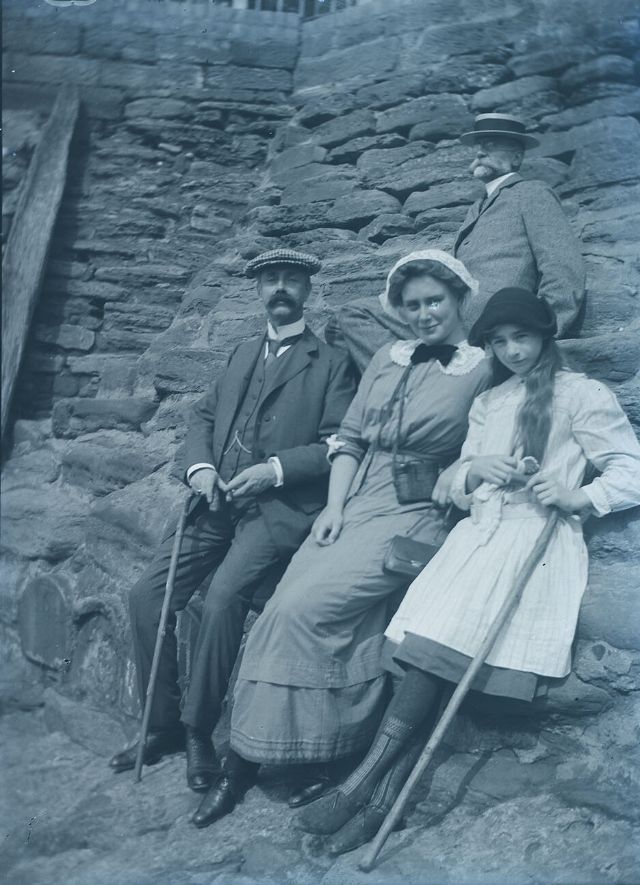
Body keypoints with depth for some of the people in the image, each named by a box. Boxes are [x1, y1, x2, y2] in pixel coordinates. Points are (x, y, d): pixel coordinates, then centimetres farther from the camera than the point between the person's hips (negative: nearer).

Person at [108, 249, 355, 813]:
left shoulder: (331, 364, 5)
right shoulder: (243, 354, 23)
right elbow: (204, 416, 19)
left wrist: (277, 469, -15)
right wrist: (199, 467, 0)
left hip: (280, 507, -6)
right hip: (218, 501, 6)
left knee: (224, 596, -28)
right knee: (148, 596, -7)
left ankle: (199, 730, -11)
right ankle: (163, 723, 9)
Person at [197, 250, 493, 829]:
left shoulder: (484, 371, 1)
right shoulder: (387, 359, 17)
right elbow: (349, 437, 14)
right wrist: (335, 506, 3)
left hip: (412, 517, -5)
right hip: (351, 506, 5)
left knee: (303, 606, -22)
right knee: (287, 607, -13)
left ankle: (247, 757, -6)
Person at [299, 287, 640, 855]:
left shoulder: (580, 394, 8)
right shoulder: (487, 403, 26)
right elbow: (456, 489, 21)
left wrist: (579, 498, -13)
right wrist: (473, 469, -1)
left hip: (538, 533, -5)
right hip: (480, 529, 5)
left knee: (444, 637, -26)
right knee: (431, 635, -21)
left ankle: (368, 778, -20)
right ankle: (387, 792, -22)